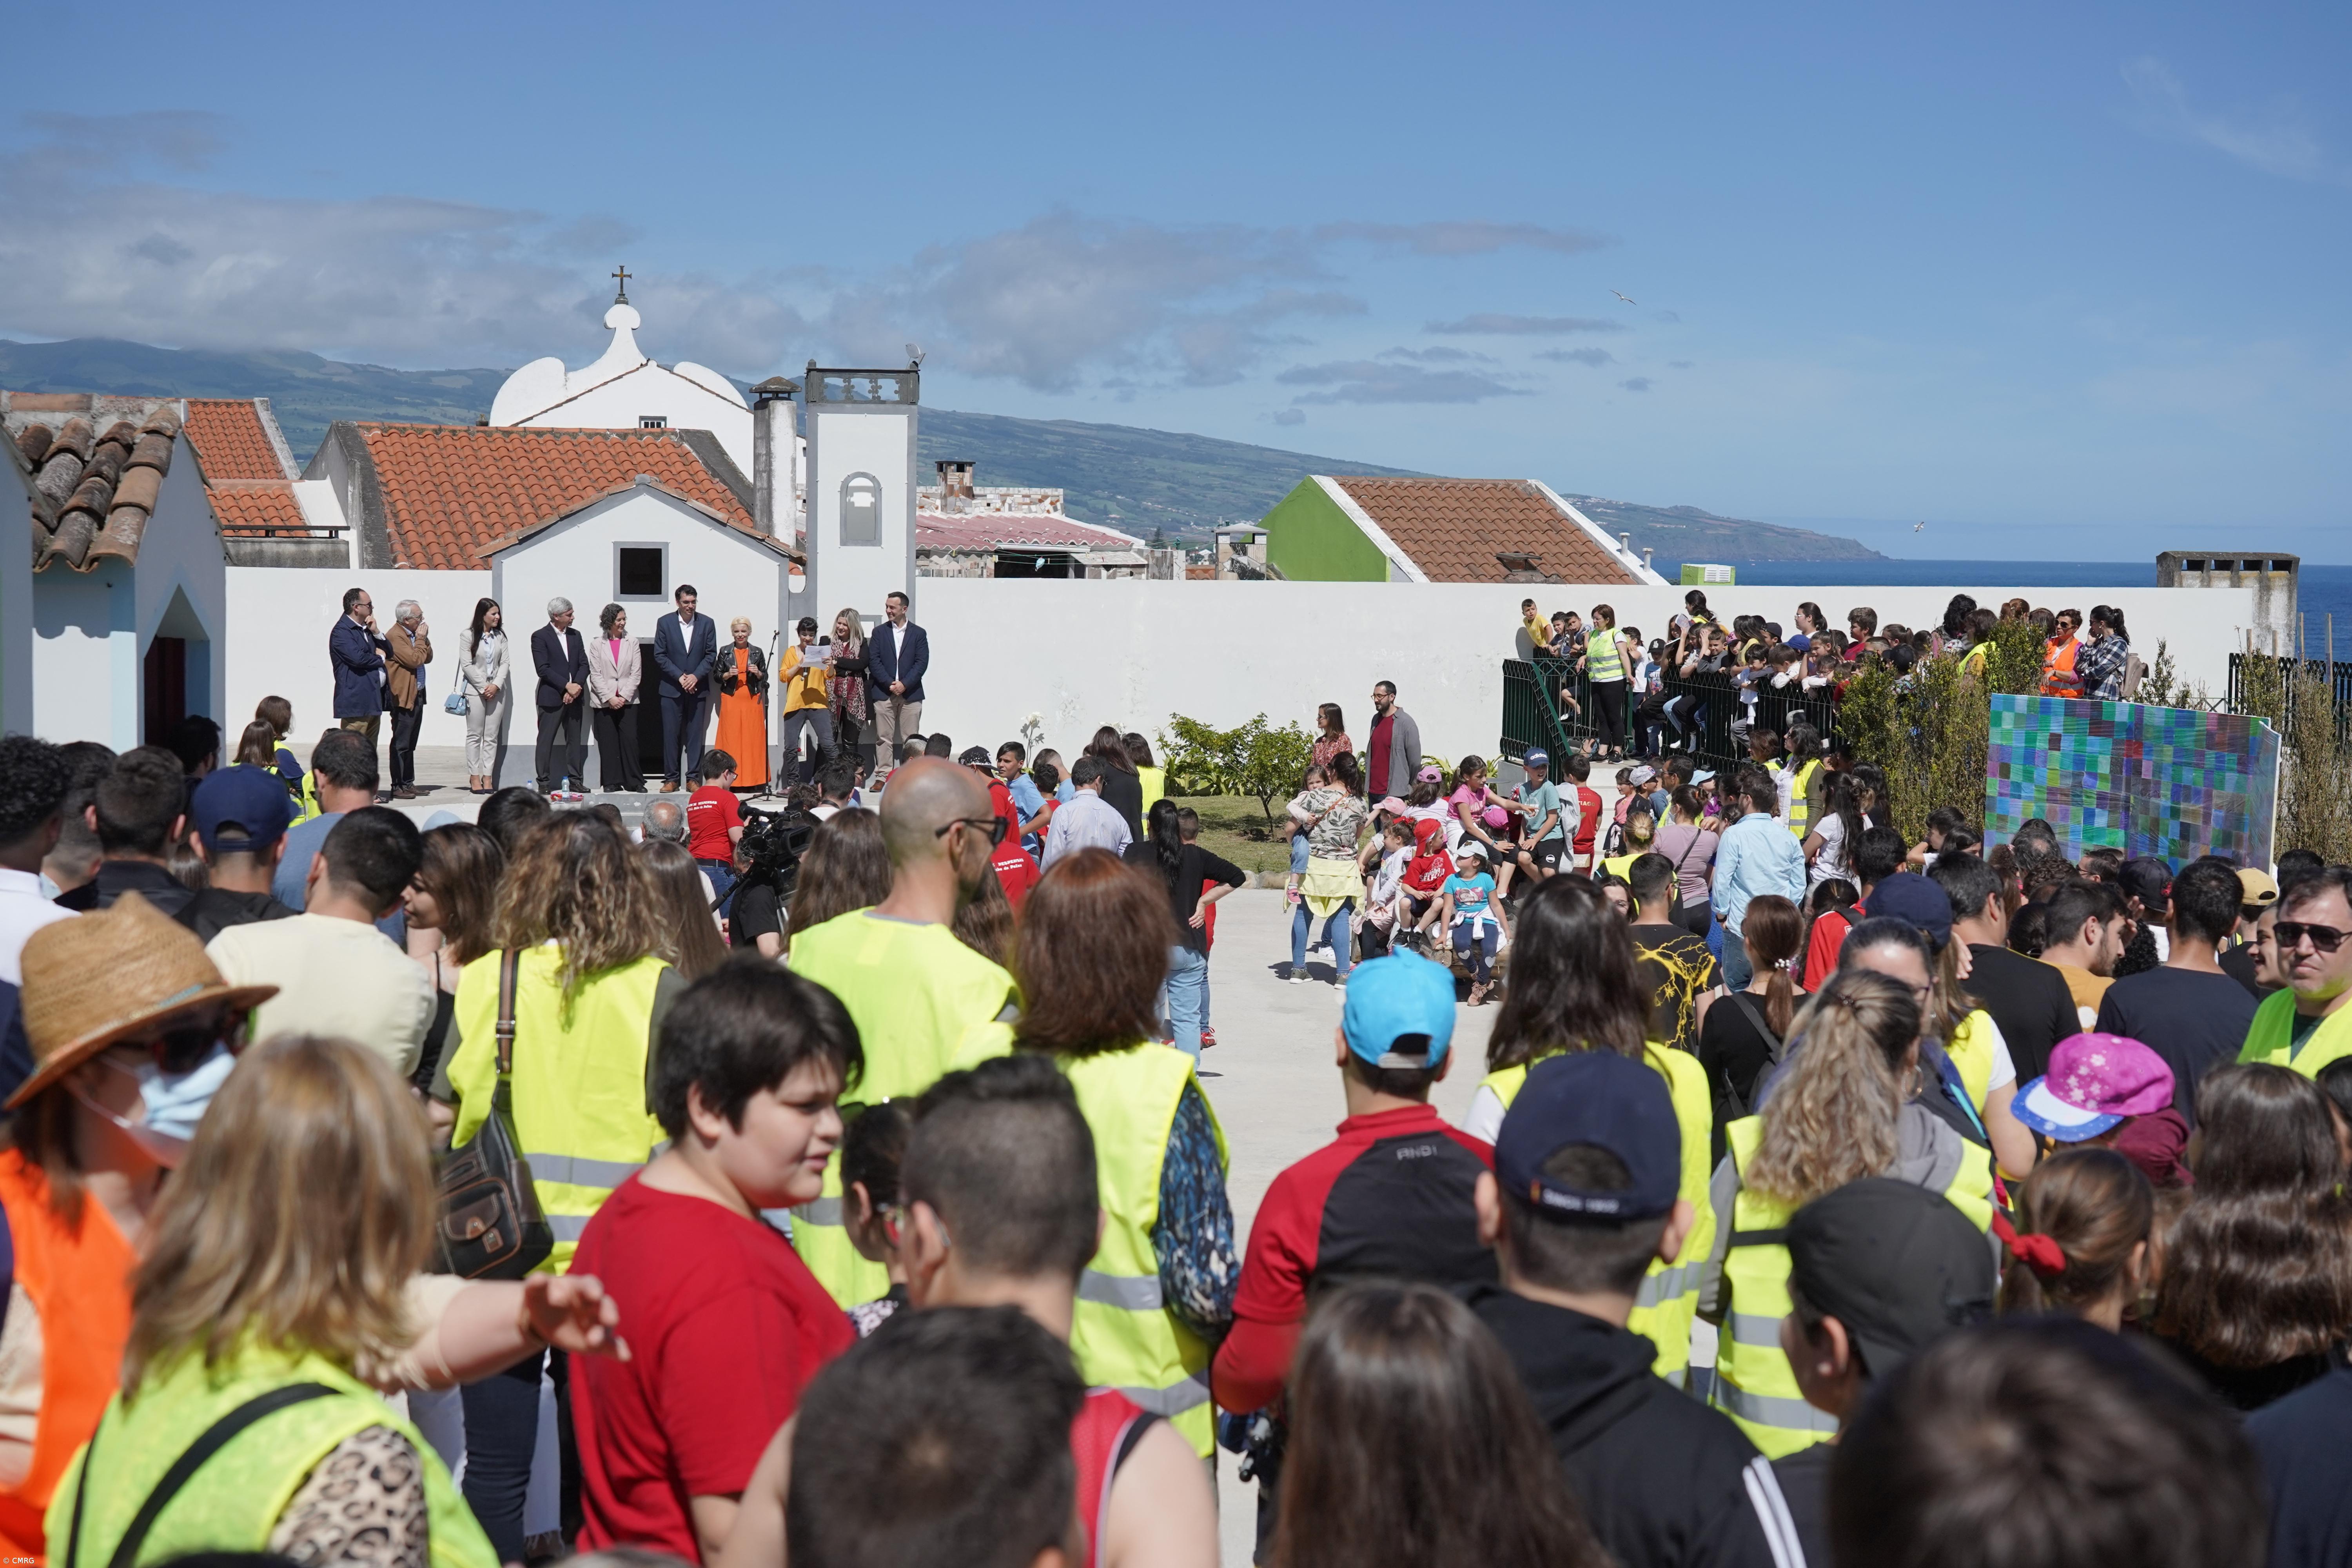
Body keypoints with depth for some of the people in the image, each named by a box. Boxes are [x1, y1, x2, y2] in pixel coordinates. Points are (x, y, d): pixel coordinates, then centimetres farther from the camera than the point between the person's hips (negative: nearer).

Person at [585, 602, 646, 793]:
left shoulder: (632, 643, 8)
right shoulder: (596, 644, 5)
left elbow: (636, 673, 4)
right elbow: (595, 675, 0)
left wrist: (624, 697, -7)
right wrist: (609, 698, -9)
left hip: (627, 700, 0)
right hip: (603, 702, 0)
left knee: (630, 740, -6)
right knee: (607, 743, 0)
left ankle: (634, 782, -1)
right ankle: (612, 782, 7)